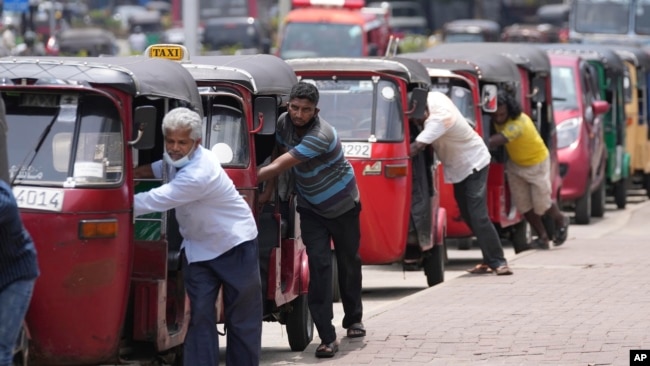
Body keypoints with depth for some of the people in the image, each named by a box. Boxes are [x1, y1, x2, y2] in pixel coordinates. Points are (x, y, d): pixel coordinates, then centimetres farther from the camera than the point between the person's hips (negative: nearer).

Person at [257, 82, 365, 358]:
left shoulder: (320, 136, -34)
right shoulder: (284, 123, -12)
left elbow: (278, 167, -36)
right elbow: (278, 157, 4)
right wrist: (269, 190, -7)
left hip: (343, 205, -4)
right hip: (311, 208, 4)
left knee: (349, 263, 11)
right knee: (319, 264, -10)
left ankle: (353, 319, 36)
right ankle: (327, 337, -16)